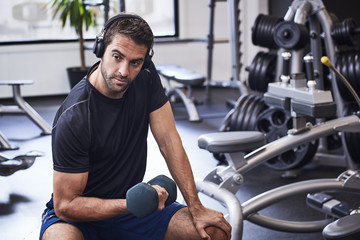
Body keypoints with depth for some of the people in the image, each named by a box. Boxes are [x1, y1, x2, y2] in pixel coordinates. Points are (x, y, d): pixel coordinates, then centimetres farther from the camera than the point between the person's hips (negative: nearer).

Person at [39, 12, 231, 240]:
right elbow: (66, 205, -21)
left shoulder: (145, 77, -9)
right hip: (81, 213, -5)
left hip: (131, 203, 5)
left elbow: (169, 140, -5)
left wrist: (196, 209, -11)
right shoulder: (73, 118, -26)